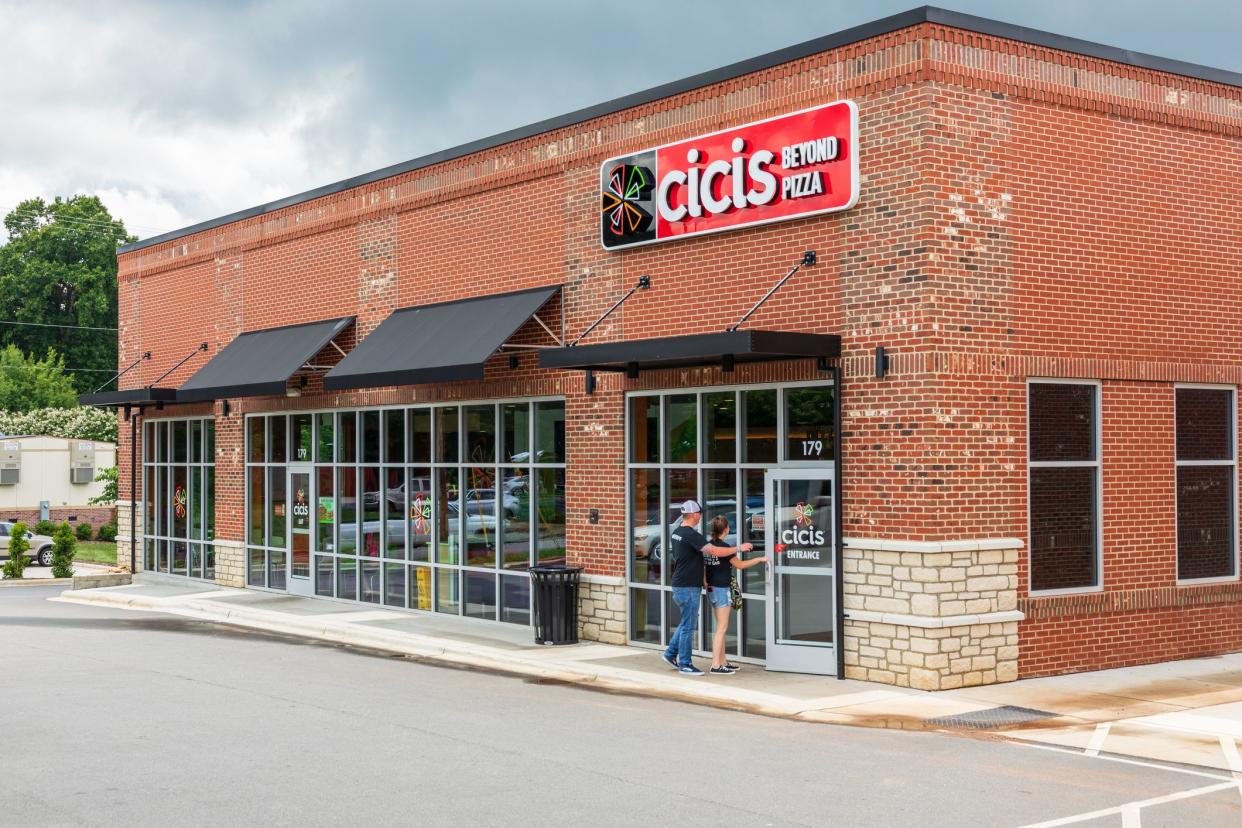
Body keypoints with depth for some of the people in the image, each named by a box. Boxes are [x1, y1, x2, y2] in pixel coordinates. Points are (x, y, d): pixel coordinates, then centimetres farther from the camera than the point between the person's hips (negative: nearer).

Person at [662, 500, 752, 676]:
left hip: (679, 585, 9)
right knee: (688, 626, -1)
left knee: (686, 623, 20)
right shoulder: (691, 535, -19)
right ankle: (685, 664, 5)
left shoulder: (675, 533, 10)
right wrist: (739, 548, -18)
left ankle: (671, 653, 24)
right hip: (688, 587, -9)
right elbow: (714, 551, -26)